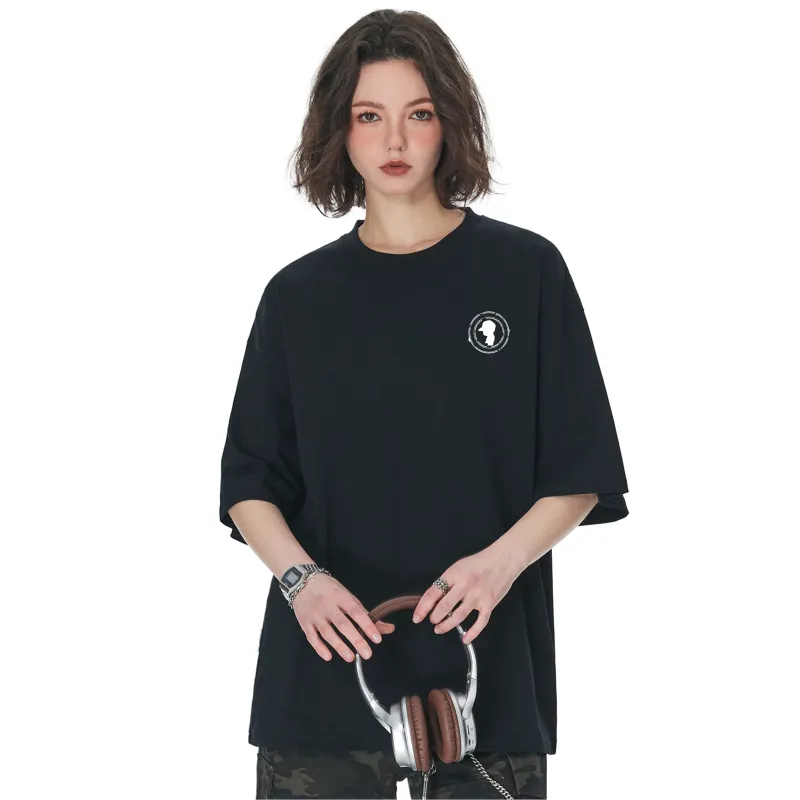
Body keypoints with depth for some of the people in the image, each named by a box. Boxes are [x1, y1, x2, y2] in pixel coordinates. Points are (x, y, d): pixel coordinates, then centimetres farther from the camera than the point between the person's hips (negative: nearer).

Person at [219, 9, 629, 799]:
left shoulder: (525, 270, 2)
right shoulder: (299, 293, 7)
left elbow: (580, 473, 2)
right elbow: (250, 483, 8)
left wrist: (503, 559, -16)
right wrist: (300, 577, -11)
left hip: (485, 668, -1)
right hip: (325, 668, 1)